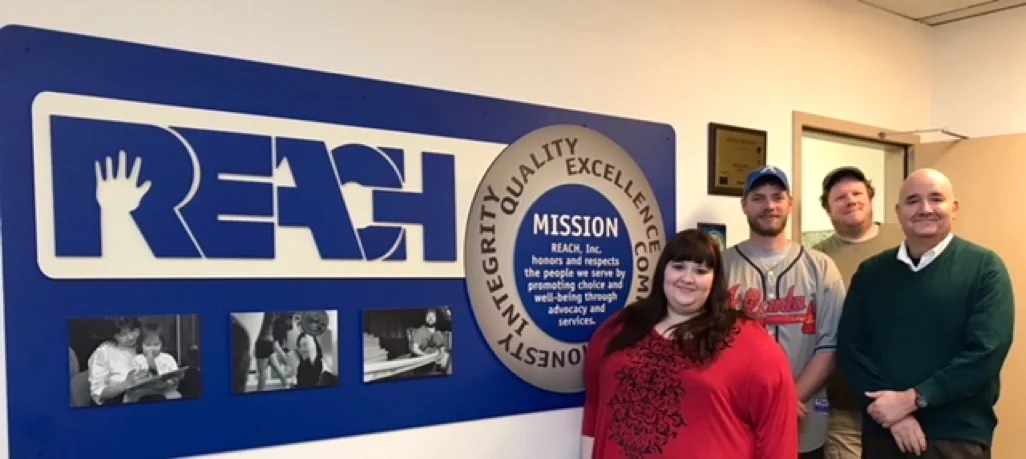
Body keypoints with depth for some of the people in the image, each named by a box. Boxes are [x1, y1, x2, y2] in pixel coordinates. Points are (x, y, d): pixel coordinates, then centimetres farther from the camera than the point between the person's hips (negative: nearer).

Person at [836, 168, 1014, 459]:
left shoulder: (984, 268, -3)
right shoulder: (870, 272, 5)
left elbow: (987, 351, -13)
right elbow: (849, 347, -2)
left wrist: (912, 399, -17)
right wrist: (893, 412, -14)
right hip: (882, 432, 2)